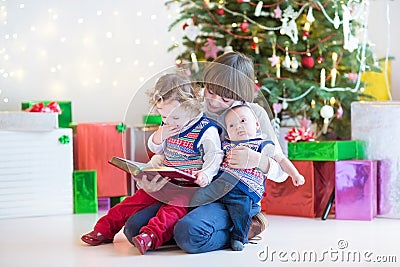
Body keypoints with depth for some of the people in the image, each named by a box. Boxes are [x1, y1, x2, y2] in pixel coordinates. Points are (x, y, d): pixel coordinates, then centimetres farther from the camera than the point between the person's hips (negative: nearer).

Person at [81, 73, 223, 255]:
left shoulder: (206, 130, -10)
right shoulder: (167, 127, 11)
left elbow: (214, 155, -14)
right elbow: (155, 150, 21)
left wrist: (205, 174, -33)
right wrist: (159, 136, -2)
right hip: (164, 181, 7)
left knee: (175, 206, -33)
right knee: (137, 200, 1)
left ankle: (152, 235, -55)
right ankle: (105, 229, 6)